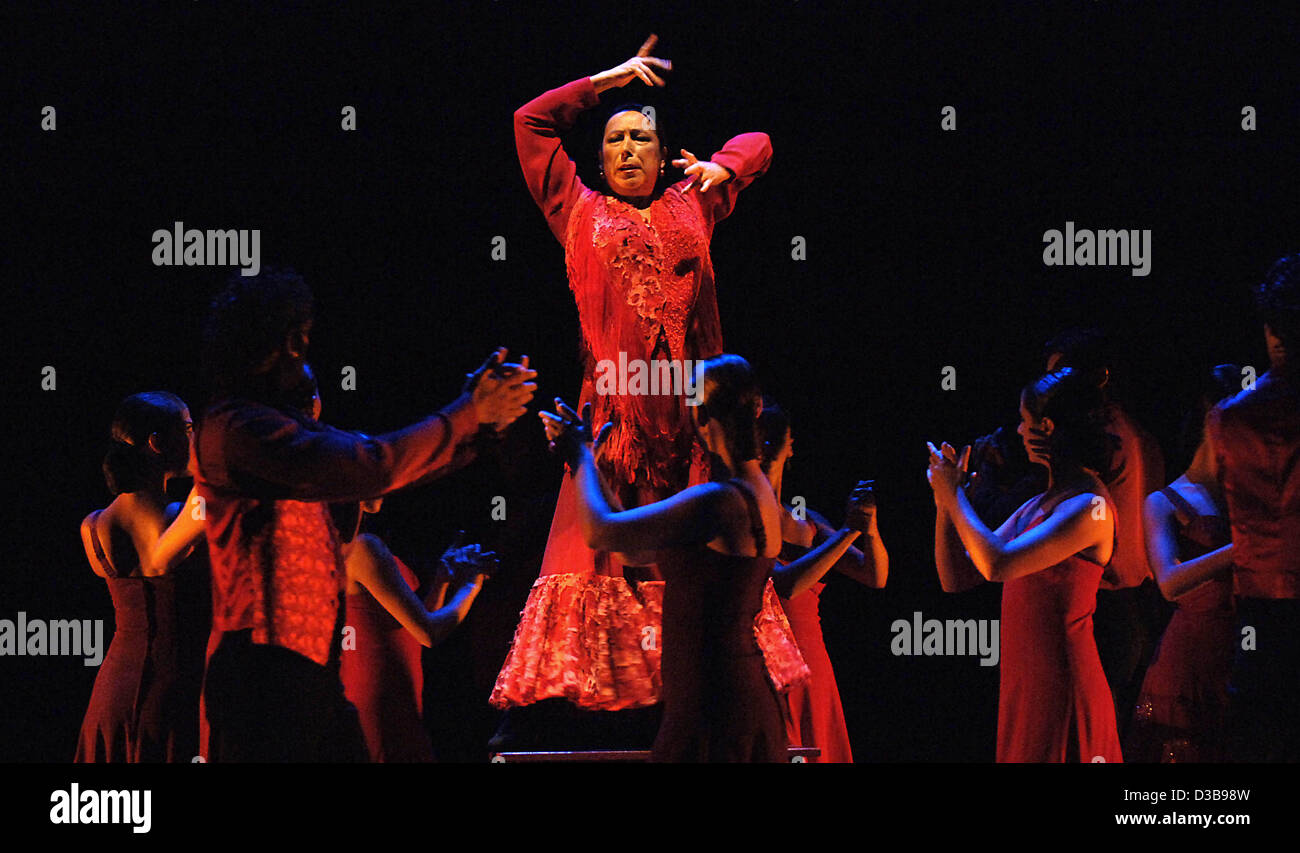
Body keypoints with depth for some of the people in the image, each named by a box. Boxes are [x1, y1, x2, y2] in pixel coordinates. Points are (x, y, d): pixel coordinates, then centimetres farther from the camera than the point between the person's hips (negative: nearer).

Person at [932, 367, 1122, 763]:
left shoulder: (1089, 507, -14)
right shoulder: (1036, 506, 16)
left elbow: (997, 565, -24)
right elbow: (956, 578, 17)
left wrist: (954, 494, -12)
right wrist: (945, 500, 6)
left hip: (1060, 692, -9)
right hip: (1022, 686, 9)